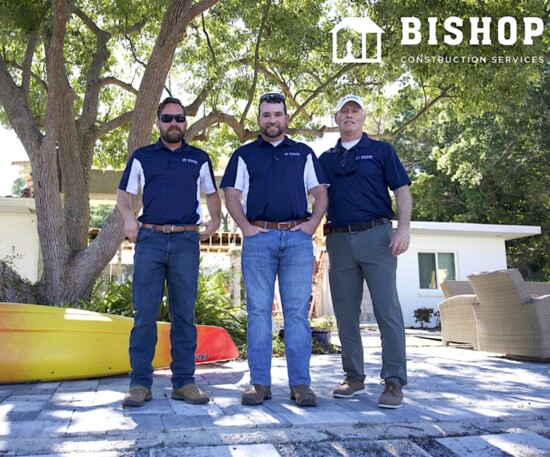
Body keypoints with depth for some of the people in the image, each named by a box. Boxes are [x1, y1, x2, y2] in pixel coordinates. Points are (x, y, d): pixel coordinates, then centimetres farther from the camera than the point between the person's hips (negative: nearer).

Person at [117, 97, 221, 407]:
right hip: (150, 240, 0)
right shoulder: (142, 157, 13)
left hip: (186, 241, 1)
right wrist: (128, 217, -3)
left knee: (185, 314, 3)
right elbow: (124, 193, 16)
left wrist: (215, 220, 6)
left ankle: (184, 382, 9)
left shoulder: (199, 158, 15)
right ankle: (140, 383, 4)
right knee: (144, 313, -2)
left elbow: (212, 194, 23)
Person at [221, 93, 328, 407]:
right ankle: (260, 383, 5)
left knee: (297, 311, -2)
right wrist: (245, 227, -4)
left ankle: (301, 383, 2)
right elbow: (232, 195, 9)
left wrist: (313, 223, -2)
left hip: (298, 238, 0)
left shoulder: (303, 153, 18)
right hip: (259, 238, 0)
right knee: (258, 311, -1)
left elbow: (320, 192, 13)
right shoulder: (244, 155, 16)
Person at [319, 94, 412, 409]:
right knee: (346, 313, 6)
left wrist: (403, 228, -12)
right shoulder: (326, 159, 17)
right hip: (339, 240, 4)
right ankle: (354, 377, 17)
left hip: (376, 236, -3)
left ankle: (394, 382, 0)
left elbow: (402, 190, 1)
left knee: (387, 310, -6)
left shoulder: (381, 150, 8)